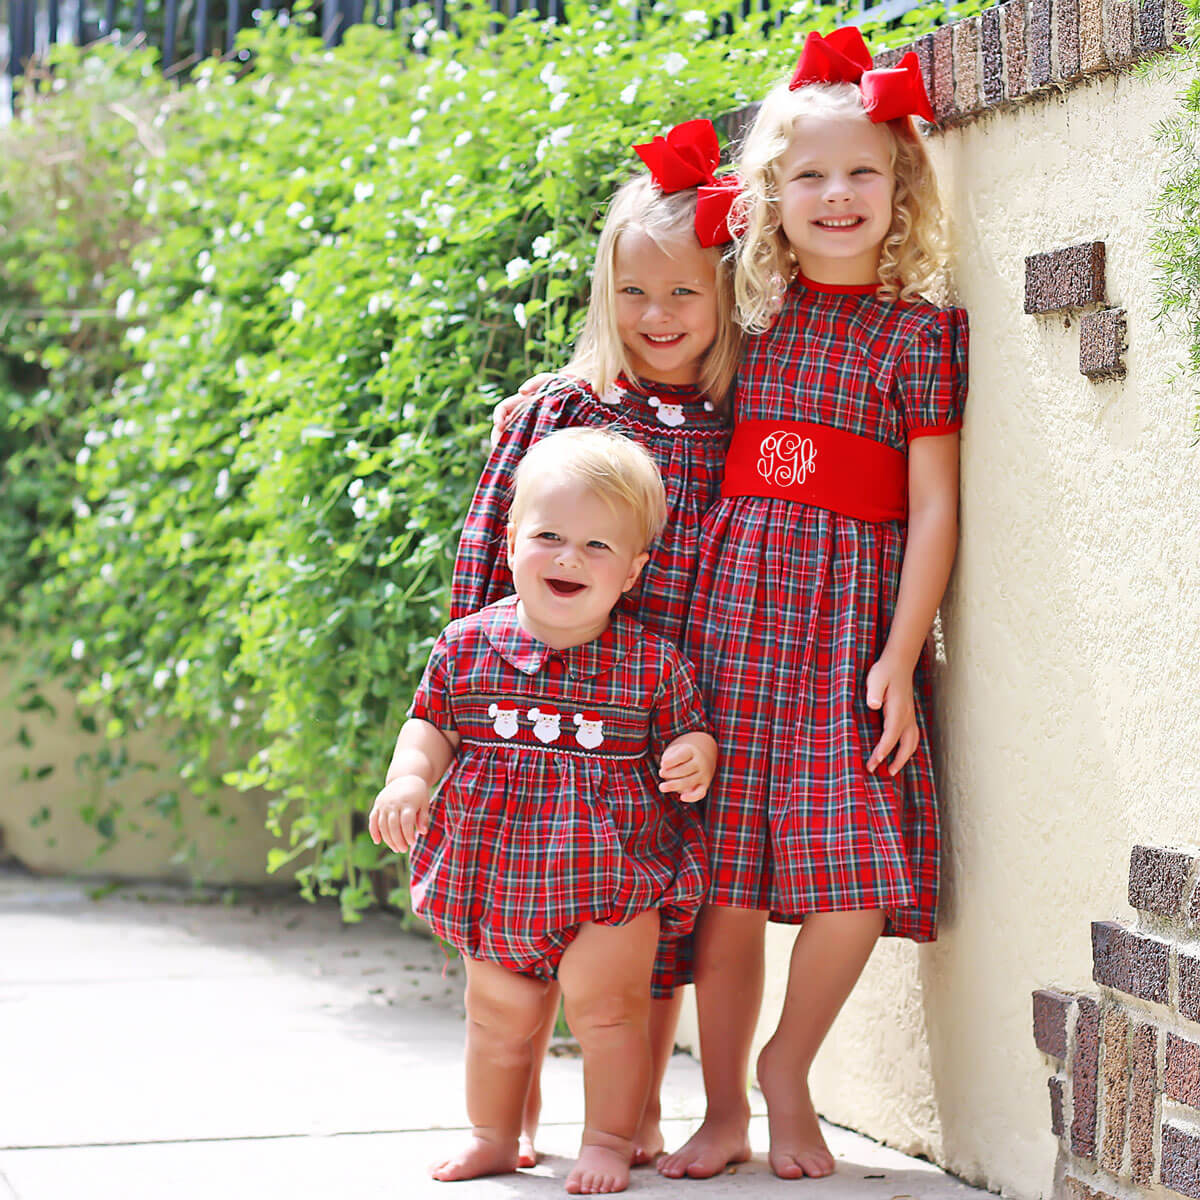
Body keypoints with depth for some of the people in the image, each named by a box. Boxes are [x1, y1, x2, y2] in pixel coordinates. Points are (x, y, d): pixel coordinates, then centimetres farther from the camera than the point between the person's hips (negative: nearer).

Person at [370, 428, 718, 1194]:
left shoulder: (652, 664, -5)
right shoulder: (468, 645, 0)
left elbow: (688, 734, 3)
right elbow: (431, 725, 6)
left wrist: (694, 760, -19)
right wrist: (409, 779, -12)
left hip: (613, 873, -3)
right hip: (495, 871, 3)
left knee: (605, 1005, -4)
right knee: (499, 1014, 14)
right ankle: (494, 1137, 31)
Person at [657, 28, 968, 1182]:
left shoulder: (920, 330, 2)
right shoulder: (753, 318, 11)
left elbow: (934, 508, -3)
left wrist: (899, 659, -10)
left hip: (851, 619, -2)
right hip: (733, 606, 3)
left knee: (856, 881, -10)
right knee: (728, 879, 2)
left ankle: (787, 1068, 15)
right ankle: (725, 1109, 15)